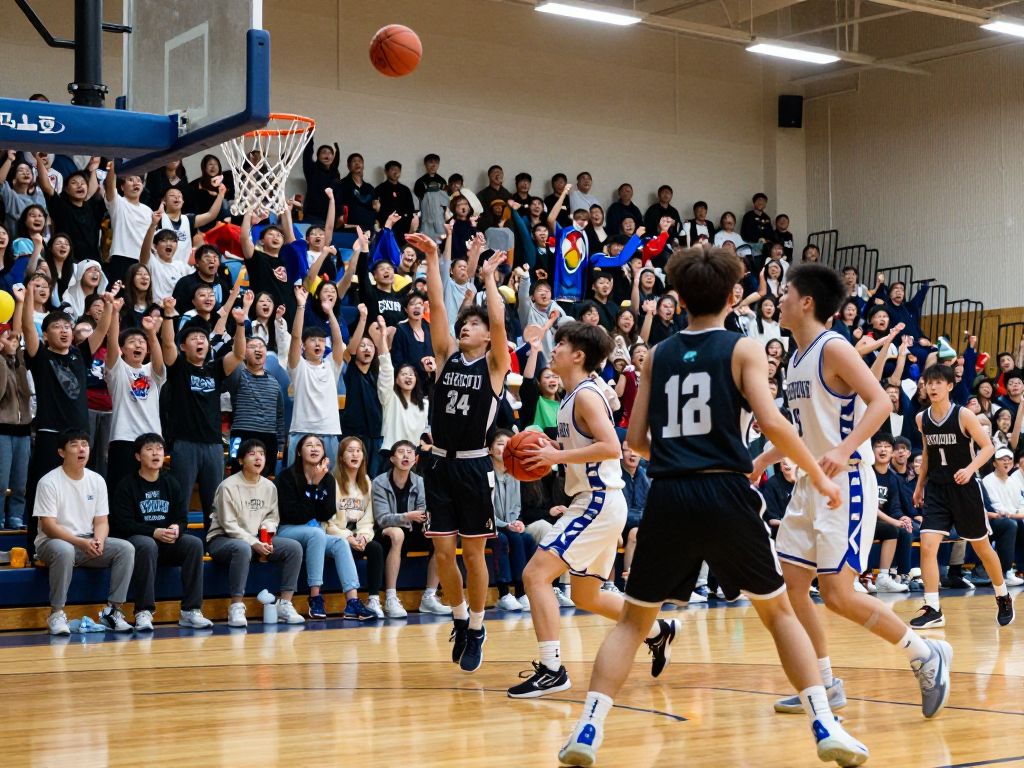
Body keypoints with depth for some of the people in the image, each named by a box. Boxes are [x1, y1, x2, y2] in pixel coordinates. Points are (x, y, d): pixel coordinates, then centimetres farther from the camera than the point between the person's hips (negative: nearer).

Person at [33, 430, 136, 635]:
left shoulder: (97, 481, 5)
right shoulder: (49, 482, -10)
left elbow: (101, 521, 6)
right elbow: (48, 526, -15)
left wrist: (98, 540, -19)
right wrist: (81, 543, -27)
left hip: (89, 542, 5)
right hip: (53, 541, -5)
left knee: (126, 549, -18)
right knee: (64, 551, -40)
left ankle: (113, 610, -13)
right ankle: (56, 614, -27)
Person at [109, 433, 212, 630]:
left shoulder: (171, 483, 12)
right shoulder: (127, 485, -3)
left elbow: (182, 518, 8)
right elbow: (123, 524, -12)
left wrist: (177, 529, -17)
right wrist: (154, 532, -24)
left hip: (168, 542, 5)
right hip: (134, 539, -5)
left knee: (195, 543, -23)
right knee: (147, 546, -38)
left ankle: (190, 611, -22)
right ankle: (143, 612, -32)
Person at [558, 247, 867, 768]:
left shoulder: (657, 355, 13)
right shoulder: (743, 349, 3)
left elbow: (636, 440, 12)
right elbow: (771, 422, -10)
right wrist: (816, 472, 2)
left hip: (668, 497, 2)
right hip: (725, 492, -2)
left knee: (634, 619, 15)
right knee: (778, 609, 15)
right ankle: (825, 725, 9)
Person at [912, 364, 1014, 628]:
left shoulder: (964, 415, -11)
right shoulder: (922, 419, 2)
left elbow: (988, 447, -9)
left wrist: (970, 468, -25)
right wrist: (919, 485, 17)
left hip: (965, 488, -3)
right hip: (936, 489, 3)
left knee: (982, 548, 11)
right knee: (927, 546, -13)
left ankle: (1003, 598, 34)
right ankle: (933, 610, -8)